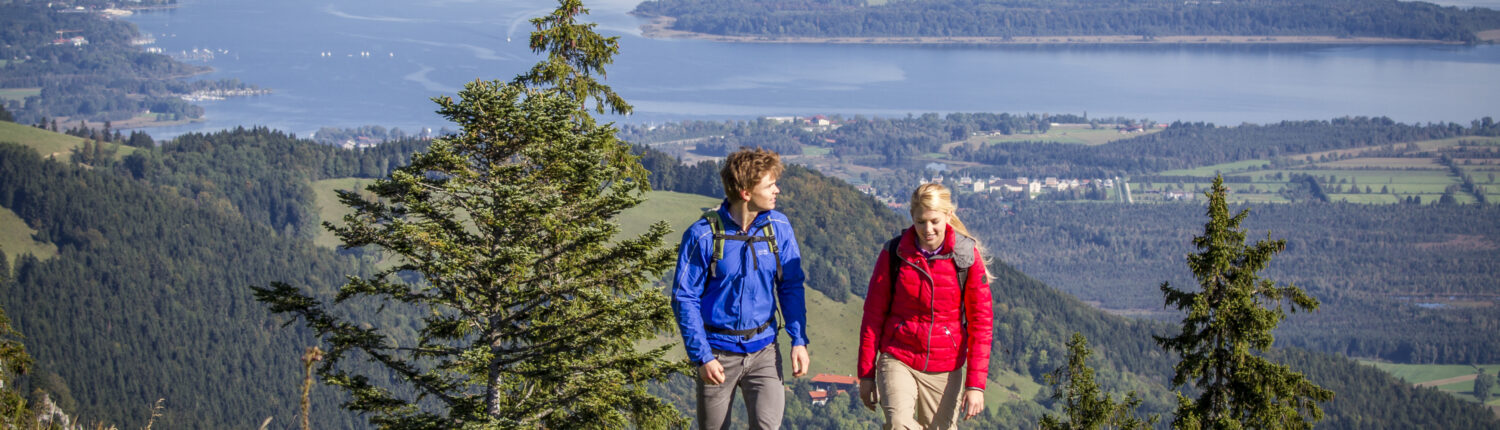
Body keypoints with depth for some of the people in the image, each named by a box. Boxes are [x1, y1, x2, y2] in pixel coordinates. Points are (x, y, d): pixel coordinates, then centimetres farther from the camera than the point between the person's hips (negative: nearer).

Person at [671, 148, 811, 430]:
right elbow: (684, 298, -8)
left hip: (763, 350, 2)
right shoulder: (703, 235, -12)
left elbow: (791, 287, 7)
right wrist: (701, 356, -13)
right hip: (718, 352, -2)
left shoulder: (779, 228, -2)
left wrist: (799, 340, -2)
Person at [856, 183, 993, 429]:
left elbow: (980, 321, -3)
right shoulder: (894, 253, -3)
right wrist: (866, 373, 4)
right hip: (898, 359, -1)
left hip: (945, 368, 1)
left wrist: (976, 384, -8)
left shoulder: (967, 256, -4)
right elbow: (873, 314, 4)